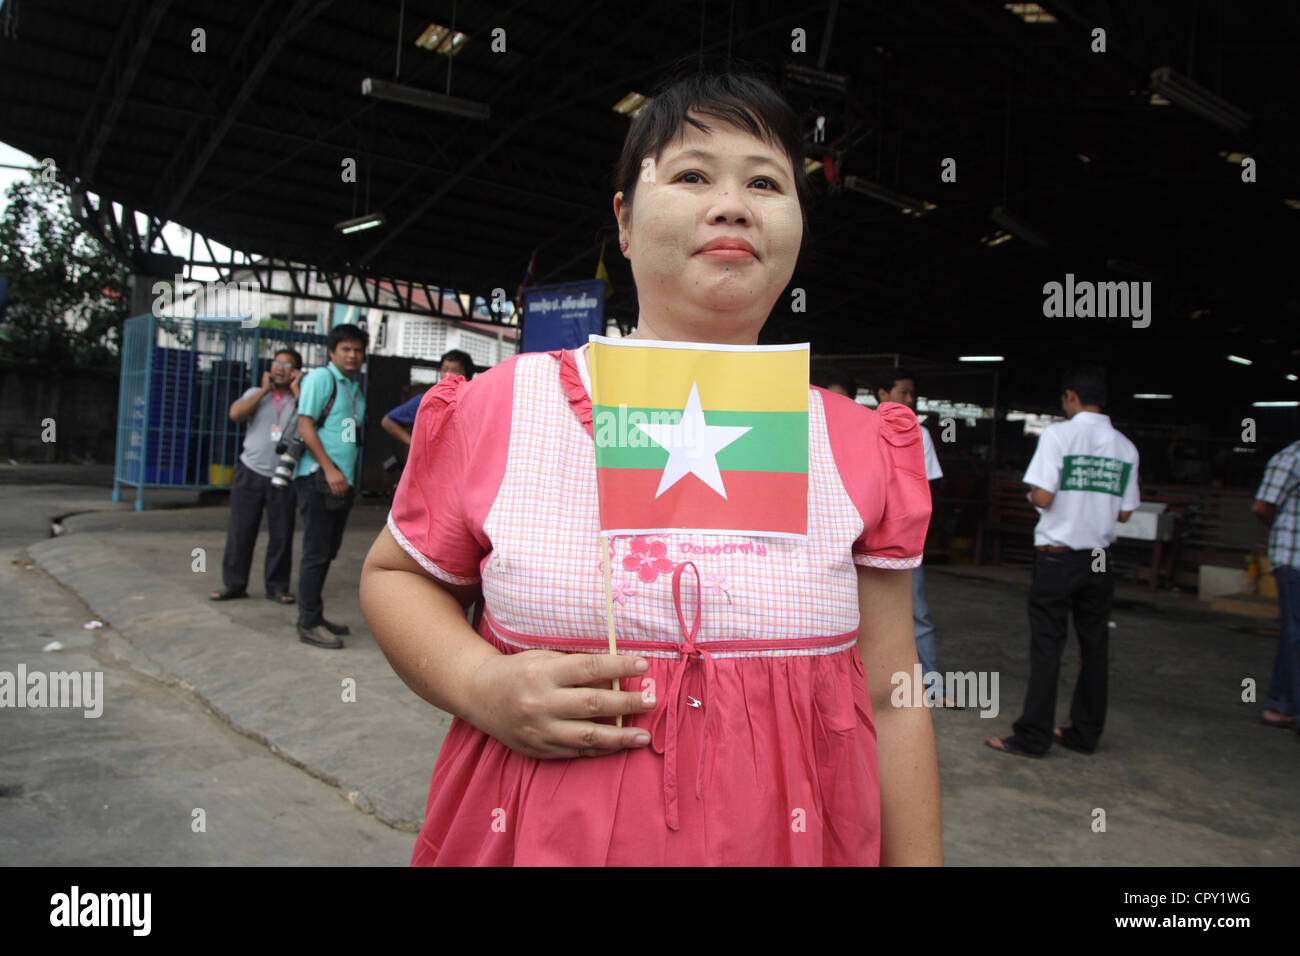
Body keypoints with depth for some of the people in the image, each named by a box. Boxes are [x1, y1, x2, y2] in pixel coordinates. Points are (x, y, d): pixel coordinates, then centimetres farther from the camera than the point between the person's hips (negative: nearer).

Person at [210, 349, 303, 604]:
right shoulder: (256, 394, 13)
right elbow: (235, 414, -6)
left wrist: (297, 390, -6)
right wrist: (264, 390, -2)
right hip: (251, 471, 1)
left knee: (282, 534, 0)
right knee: (240, 530, 2)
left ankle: (277, 586, 12)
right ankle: (234, 584, 13)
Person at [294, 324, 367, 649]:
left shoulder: (356, 387, 18)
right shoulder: (320, 378, -5)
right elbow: (305, 425, -13)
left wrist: (350, 476, 14)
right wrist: (330, 469, -19)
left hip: (342, 480, 8)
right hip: (318, 477, -8)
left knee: (328, 552, 13)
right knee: (317, 552, -5)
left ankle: (314, 616, 24)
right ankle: (308, 624, 2)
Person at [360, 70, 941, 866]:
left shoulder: (859, 449, -4)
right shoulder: (499, 411, -8)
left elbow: (891, 700, 0)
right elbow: (394, 576, 4)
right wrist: (483, 687, -14)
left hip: (793, 837, 2)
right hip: (540, 838, 0)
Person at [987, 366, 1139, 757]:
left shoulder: (1058, 435, -11)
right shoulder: (1125, 447, 5)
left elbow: (1043, 497, -18)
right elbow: (1124, 512, 8)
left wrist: (1032, 494, 4)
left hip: (1057, 557, -5)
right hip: (1099, 559, 5)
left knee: (1046, 648, -1)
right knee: (1094, 648, 12)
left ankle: (1032, 737, 5)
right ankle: (1085, 733, 22)